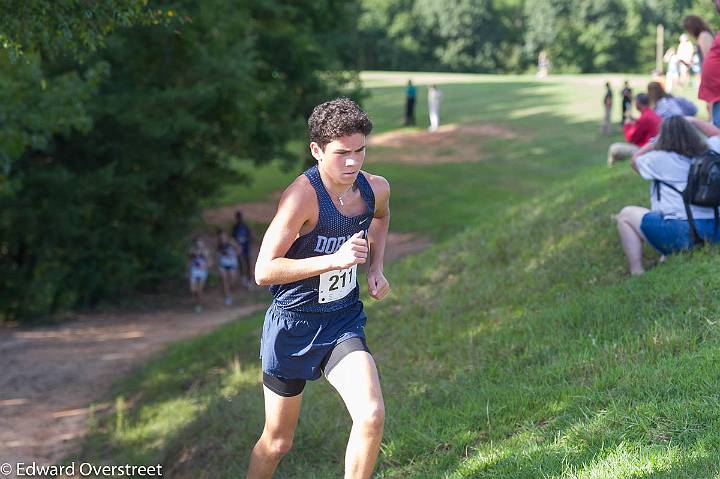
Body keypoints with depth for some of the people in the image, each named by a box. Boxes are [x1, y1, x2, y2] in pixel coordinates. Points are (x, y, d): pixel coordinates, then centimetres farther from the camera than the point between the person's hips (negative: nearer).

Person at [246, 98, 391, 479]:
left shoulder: (376, 189, -5)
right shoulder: (302, 195, -24)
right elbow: (263, 271, -26)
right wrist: (334, 260, -33)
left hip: (344, 321, 4)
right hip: (294, 323, -4)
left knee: (372, 417, -18)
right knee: (277, 441, 11)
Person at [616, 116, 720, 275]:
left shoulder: (660, 159, -2)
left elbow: (635, 161, 18)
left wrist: (657, 140, 24)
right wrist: (692, 122, 32)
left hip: (679, 232, -6)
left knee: (626, 215, 13)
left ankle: (637, 274, 8)